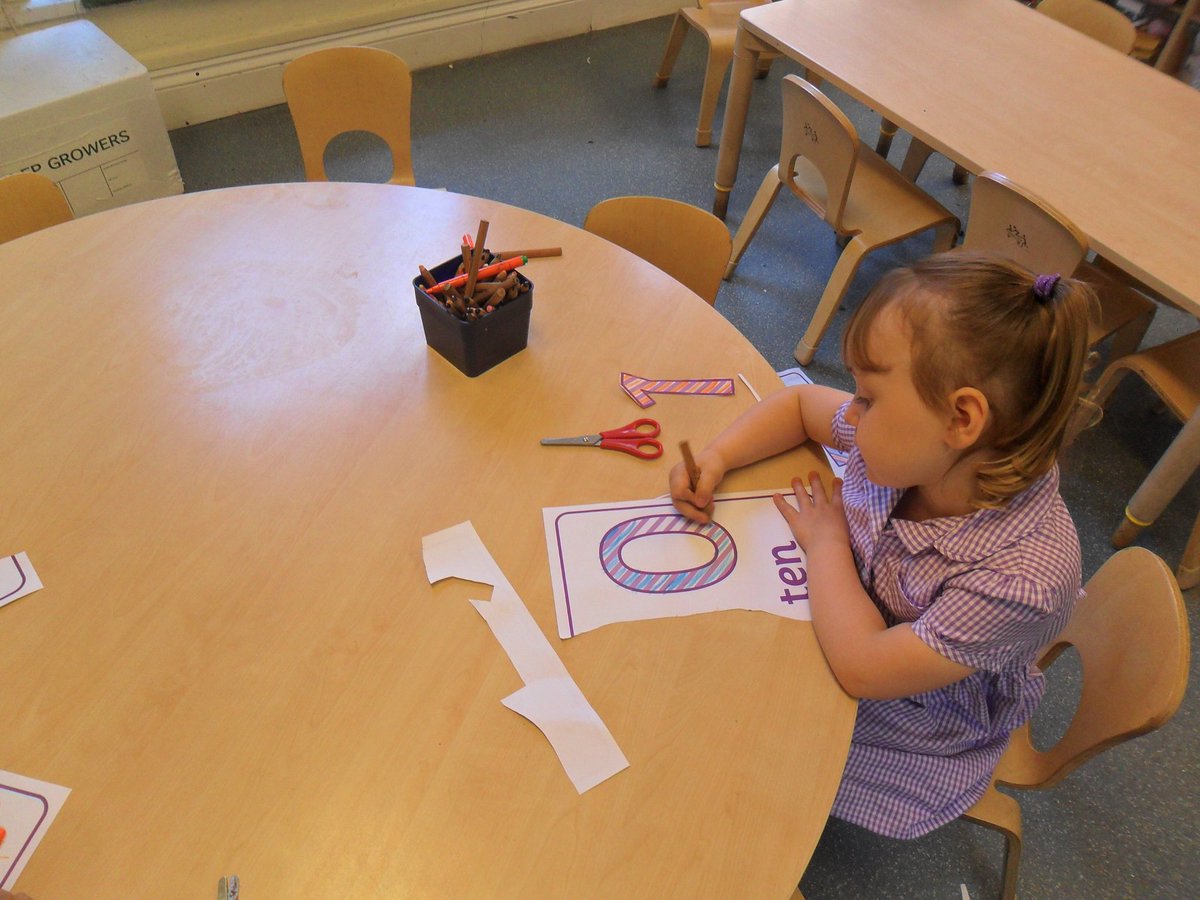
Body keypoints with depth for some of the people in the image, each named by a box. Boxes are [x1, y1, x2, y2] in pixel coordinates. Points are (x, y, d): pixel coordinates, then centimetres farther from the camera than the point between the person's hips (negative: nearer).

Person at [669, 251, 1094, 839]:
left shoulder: (1024, 577, -39)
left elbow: (862, 668, -35)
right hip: (842, 625, 5)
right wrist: (714, 461, -16)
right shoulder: (910, 446, -21)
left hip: (906, 735, -5)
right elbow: (800, 405, -2)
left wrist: (826, 541, -23)